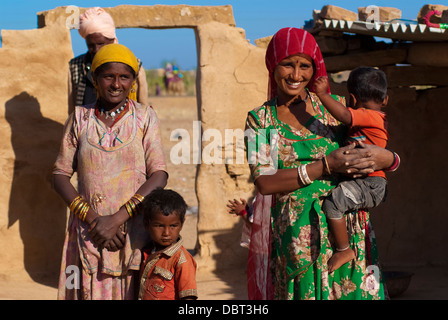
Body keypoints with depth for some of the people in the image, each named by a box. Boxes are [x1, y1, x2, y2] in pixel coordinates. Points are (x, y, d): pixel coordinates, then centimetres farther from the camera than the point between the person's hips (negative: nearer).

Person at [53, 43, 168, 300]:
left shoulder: (145, 117, 3)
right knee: (92, 291, 0)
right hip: (89, 231, 1)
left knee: (131, 293, 0)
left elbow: (159, 175, -5)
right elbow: (60, 175, 4)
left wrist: (117, 219, -13)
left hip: (135, 229, -1)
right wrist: (92, 218, -10)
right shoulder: (80, 118, 6)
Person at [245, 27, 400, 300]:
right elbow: (264, 183, -9)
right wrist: (327, 166, -17)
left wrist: (386, 158, -12)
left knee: (353, 291, -5)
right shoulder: (260, 120, 3)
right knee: (302, 290, -1)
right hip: (294, 234, -1)